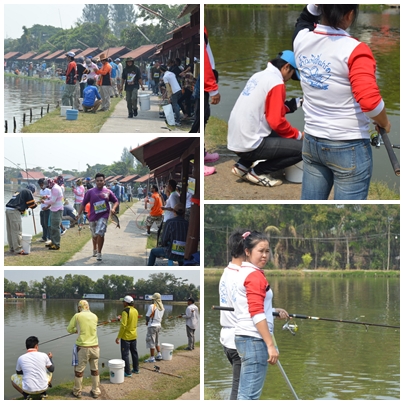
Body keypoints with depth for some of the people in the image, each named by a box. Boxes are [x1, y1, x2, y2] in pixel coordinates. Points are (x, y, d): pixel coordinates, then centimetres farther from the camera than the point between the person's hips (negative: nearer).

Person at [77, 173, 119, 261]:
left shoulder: (108, 192, 1)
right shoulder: (90, 192, 0)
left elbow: (116, 201, 10)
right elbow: (84, 203, 5)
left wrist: (113, 208, -9)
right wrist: (79, 214, 0)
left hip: (103, 216, -2)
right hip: (93, 217, 2)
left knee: (100, 233, -18)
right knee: (94, 235, 18)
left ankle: (99, 253, -9)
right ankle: (94, 250, 43)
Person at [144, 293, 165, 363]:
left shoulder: (152, 306, -16)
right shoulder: (162, 307, 6)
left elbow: (147, 316, -13)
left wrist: (147, 322, 7)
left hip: (152, 326, -7)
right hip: (159, 325, 7)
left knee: (151, 342, -2)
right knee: (156, 341, 23)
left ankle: (152, 358, -1)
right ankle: (159, 355, 23)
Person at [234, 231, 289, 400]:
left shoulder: (243, 272, 16)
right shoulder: (255, 275, -12)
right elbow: (257, 315, -19)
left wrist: (274, 311, 15)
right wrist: (271, 345, -21)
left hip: (244, 336, 10)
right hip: (255, 339, -10)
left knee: (245, 393, 12)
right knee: (250, 395, -11)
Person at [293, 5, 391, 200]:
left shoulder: (301, 39, -2)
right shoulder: (354, 50, -20)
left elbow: (305, 18, 24)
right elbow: (370, 101, -28)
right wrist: (384, 123, -8)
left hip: (312, 142, 6)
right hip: (349, 148, -6)